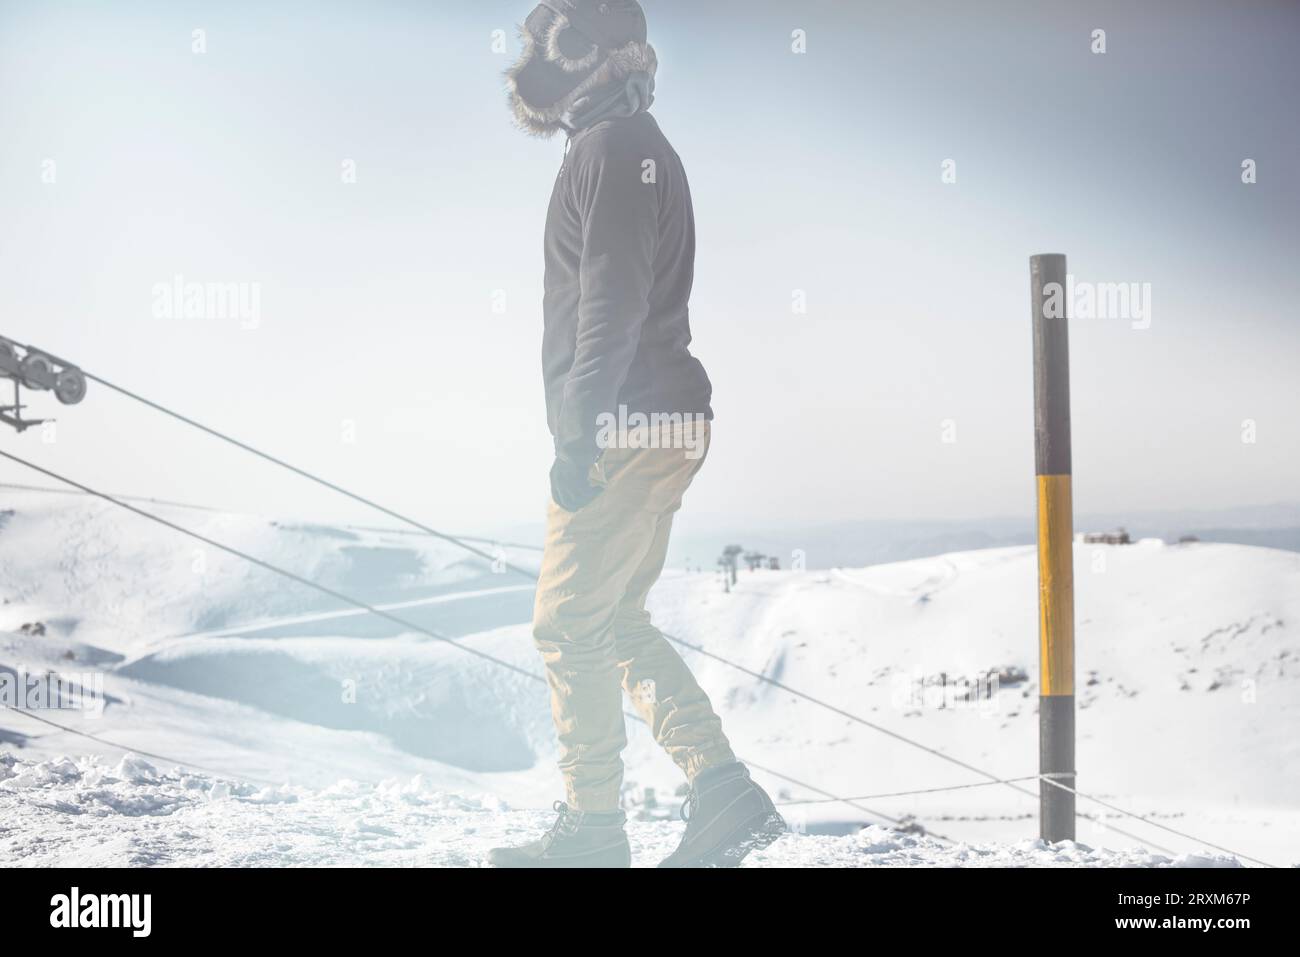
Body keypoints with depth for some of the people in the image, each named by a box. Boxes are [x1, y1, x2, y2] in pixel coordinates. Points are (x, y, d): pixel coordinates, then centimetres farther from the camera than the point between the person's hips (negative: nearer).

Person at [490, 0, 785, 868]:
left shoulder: (612, 147, -11)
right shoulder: (635, 147, 21)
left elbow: (613, 302, -20)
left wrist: (579, 436, -22)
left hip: (625, 429, -10)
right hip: (660, 428, 10)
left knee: (570, 625, -3)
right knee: (616, 620, 14)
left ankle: (592, 834, 4)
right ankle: (724, 794, 7)